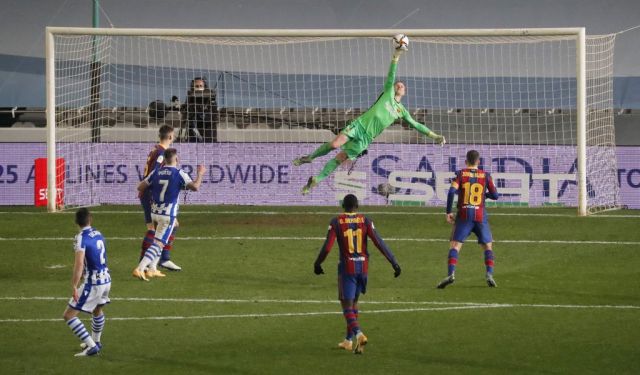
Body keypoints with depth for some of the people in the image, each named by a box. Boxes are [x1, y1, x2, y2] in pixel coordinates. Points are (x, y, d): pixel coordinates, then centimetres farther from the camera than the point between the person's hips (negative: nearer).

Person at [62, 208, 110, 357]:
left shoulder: (81, 238, -16)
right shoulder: (98, 234, 8)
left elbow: (79, 264, -26)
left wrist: (74, 287, -25)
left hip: (93, 283, -8)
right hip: (106, 279, 8)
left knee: (69, 315, -3)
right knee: (97, 310, 34)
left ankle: (91, 346, -8)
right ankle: (95, 342, 51)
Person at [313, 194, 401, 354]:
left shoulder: (336, 222, -6)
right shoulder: (365, 221, -1)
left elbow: (327, 247, -11)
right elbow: (379, 243, -8)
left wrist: (317, 264, 4)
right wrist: (394, 262, -6)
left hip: (347, 267, -3)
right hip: (363, 267, 3)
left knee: (347, 305, -1)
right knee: (353, 302, 20)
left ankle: (358, 333, -27)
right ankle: (349, 339, 24)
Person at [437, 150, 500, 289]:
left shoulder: (460, 174, 2)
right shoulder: (485, 176, 5)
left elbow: (452, 191, -11)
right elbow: (495, 195, 6)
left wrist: (449, 212, -6)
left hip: (464, 215, -1)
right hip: (480, 216, 1)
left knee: (455, 245, -1)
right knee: (487, 246, 14)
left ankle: (451, 274, -21)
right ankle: (490, 275, -2)